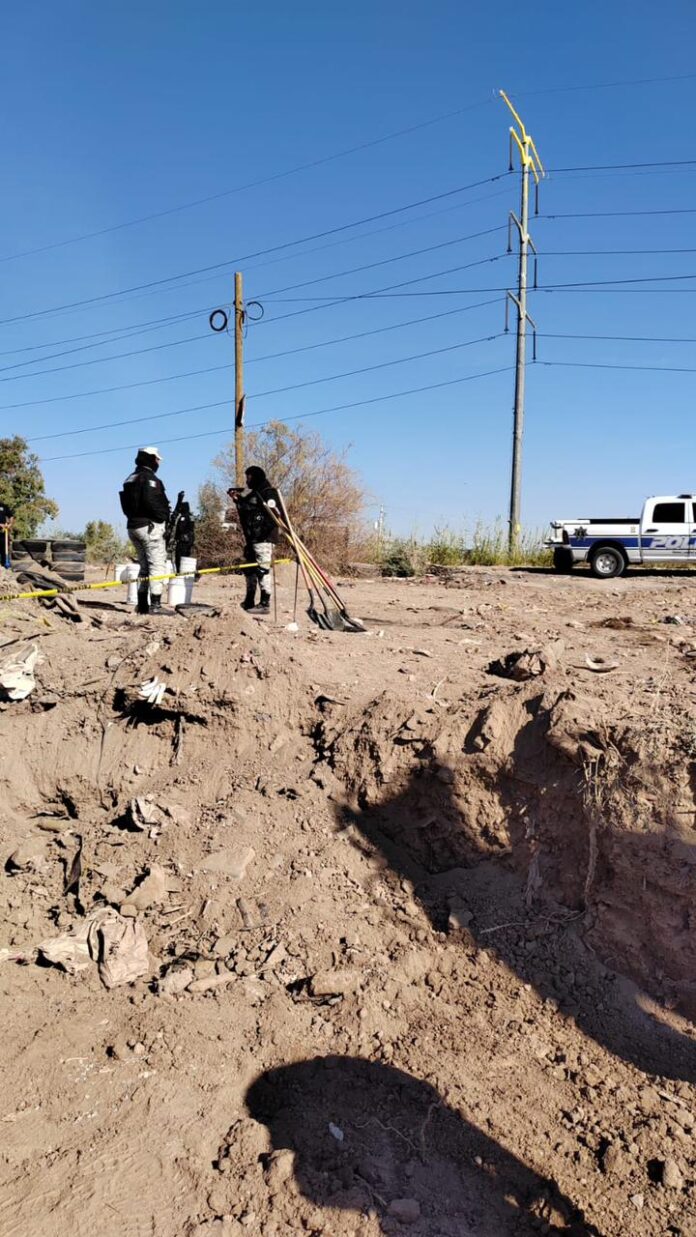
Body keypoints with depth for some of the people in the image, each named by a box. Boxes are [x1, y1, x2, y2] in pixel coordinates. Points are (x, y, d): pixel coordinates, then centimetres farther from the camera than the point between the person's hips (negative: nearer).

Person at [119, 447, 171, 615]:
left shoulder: (130, 479, 18)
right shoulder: (149, 478, -11)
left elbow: (126, 506, 17)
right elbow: (151, 501, -24)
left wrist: (135, 518, 14)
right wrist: (163, 517, -12)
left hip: (133, 526, 9)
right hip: (150, 526, -9)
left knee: (144, 567, 15)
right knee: (157, 565, -7)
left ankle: (142, 605, 15)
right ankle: (155, 605, -11)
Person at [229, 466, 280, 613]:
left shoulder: (269, 493, -6)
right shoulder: (254, 493, 21)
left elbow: (272, 515, -17)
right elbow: (245, 512, 25)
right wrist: (238, 500, 13)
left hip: (264, 538, -10)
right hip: (252, 538, 10)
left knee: (263, 570, -12)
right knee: (249, 569, 14)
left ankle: (265, 604, -10)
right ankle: (249, 602, 24)